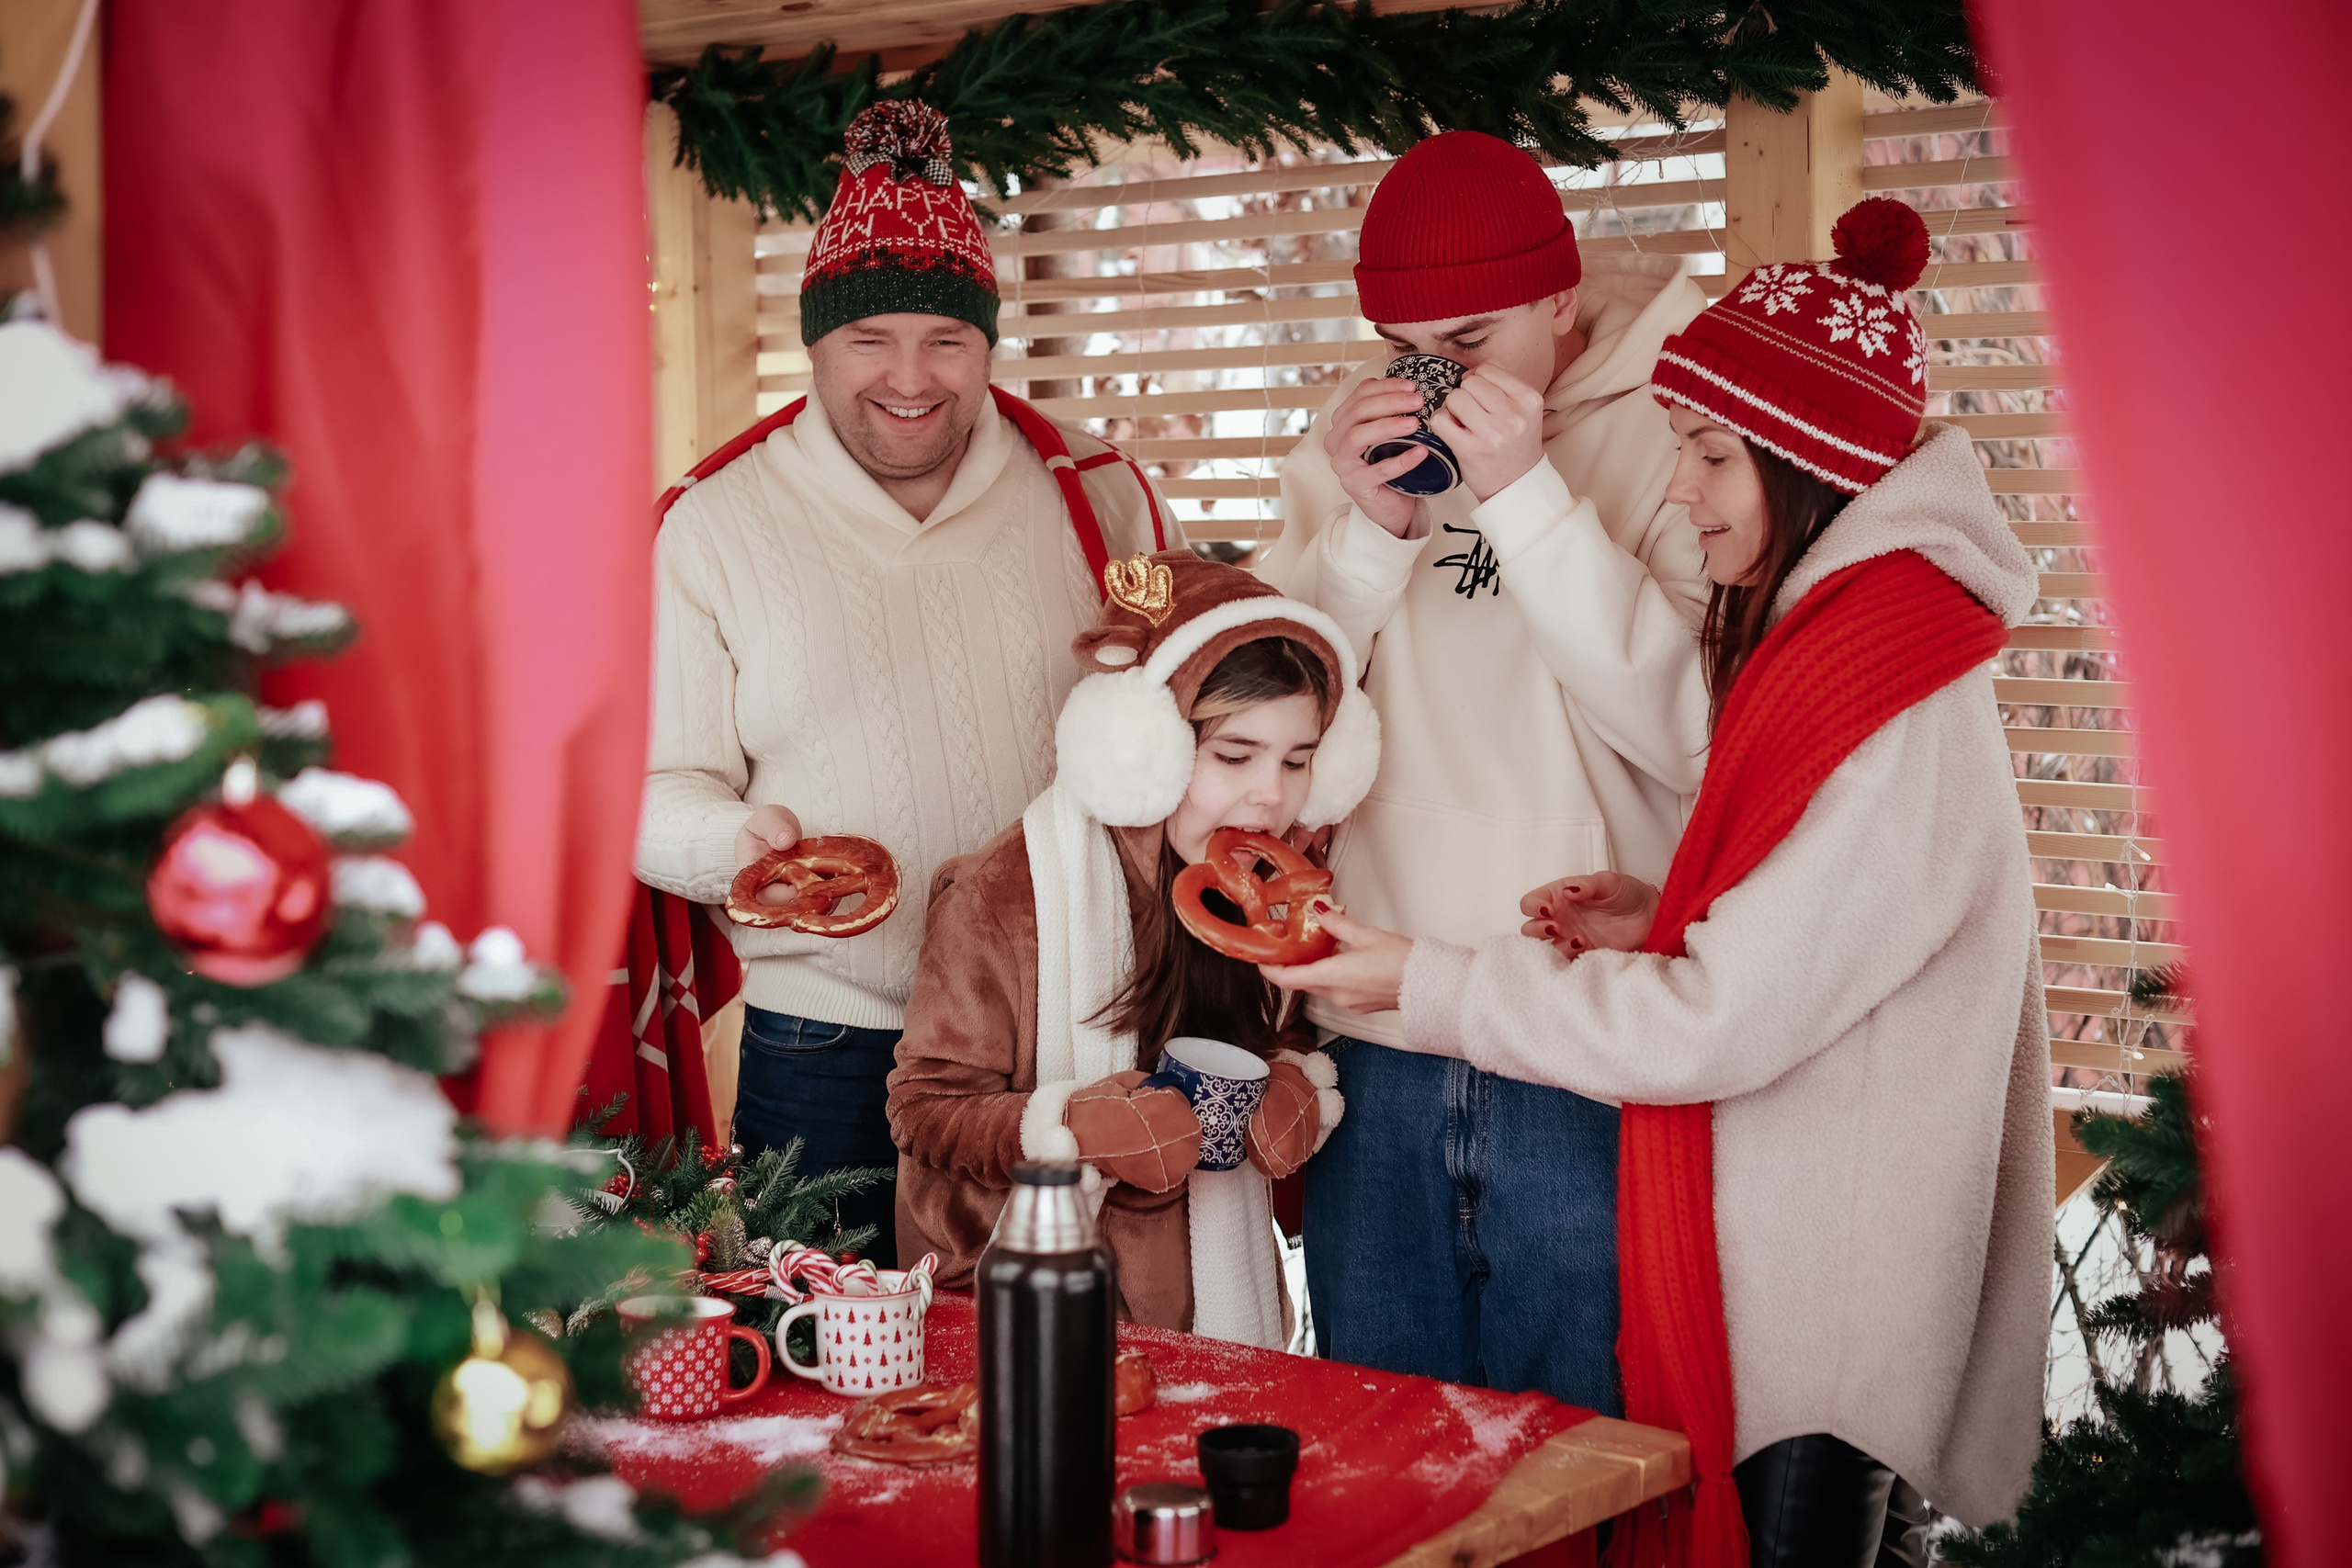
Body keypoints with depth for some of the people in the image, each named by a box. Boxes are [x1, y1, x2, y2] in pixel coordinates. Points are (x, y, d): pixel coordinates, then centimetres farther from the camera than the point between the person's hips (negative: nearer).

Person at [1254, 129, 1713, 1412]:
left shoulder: (1676, 432, -5)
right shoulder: (1356, 434, 11)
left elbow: (1695, 737, -16)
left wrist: (1528, 492, -18)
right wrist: (1369, 531, -8)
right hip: (1378, 1044, 5)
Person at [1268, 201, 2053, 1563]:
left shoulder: (1893, 706, -22)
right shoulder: (1820, 640, 10)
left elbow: (1719, 1027, -22)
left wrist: (1429, 982, -15)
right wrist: (1671, 922, 2)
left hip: (1817, 1288, -9)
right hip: (1767, 1245, 9)